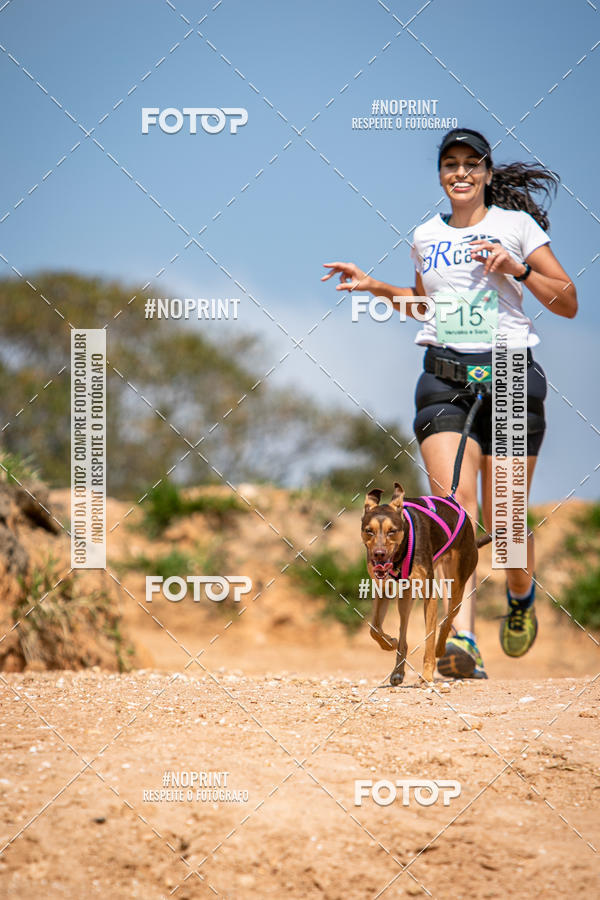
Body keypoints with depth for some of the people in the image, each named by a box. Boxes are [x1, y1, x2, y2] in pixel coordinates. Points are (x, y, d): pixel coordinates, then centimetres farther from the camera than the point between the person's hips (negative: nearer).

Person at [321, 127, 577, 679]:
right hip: (445, 379, 2)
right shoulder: (426, 237, 15)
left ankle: (522, 593, 36)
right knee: (454, 499, -19)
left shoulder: (515, 225, 4)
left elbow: (568, 304, 2)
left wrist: (518, 268, -11)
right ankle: (462, 640, -30)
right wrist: (375, 287, 21)